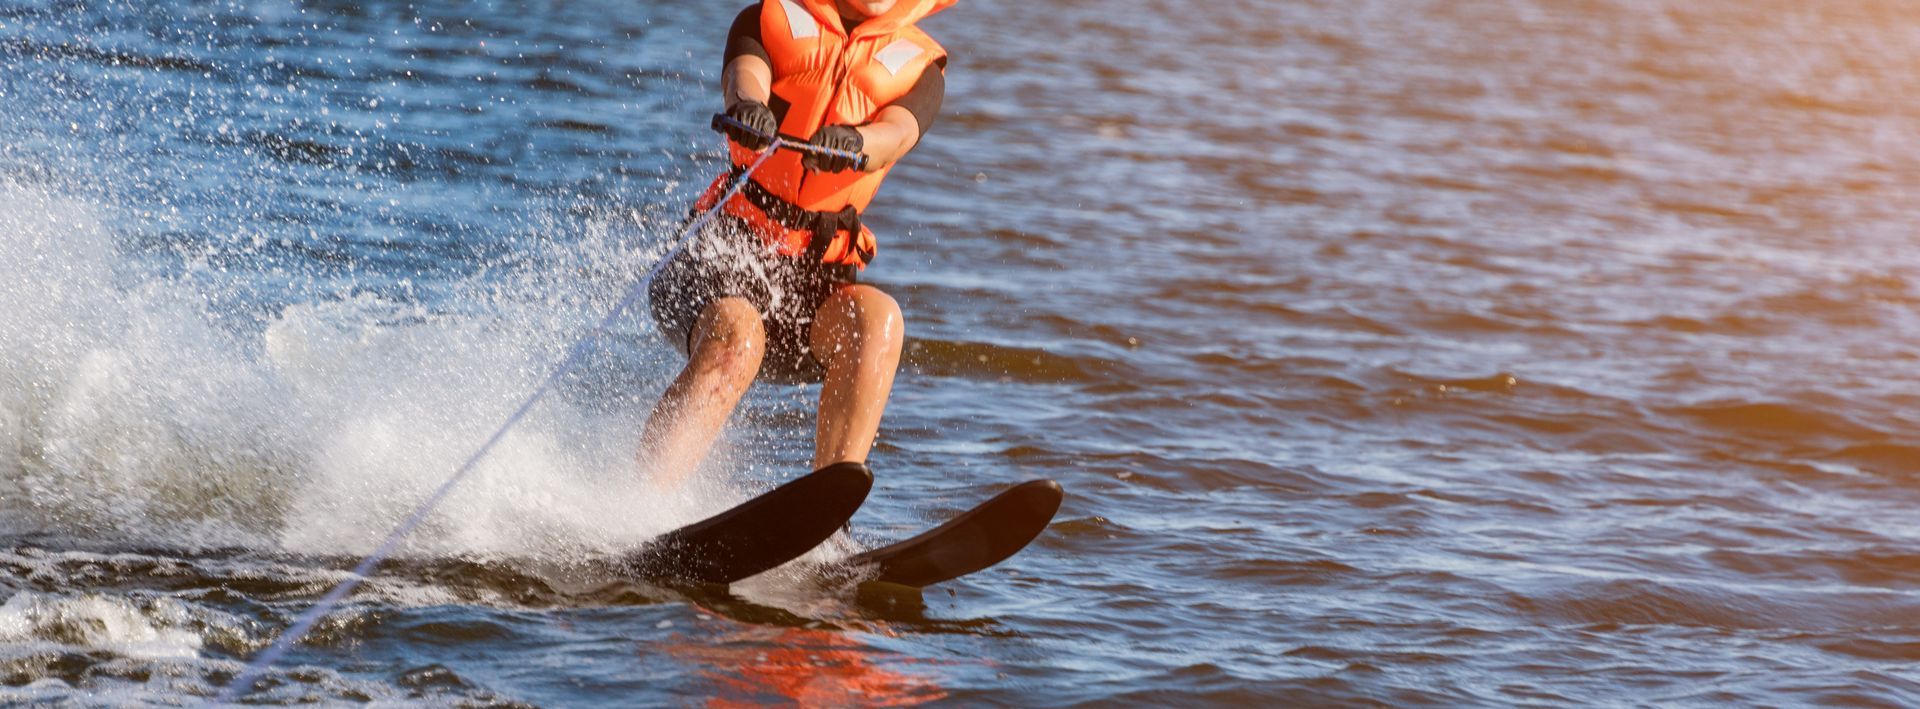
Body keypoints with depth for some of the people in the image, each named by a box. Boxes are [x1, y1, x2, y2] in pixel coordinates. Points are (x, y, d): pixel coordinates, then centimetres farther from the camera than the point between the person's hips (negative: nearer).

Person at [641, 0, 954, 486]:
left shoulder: (919, 67, 12)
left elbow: (895, 134, -10)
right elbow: (744, 74, -14)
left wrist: (852, 142, -35)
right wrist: (747, 107, -40)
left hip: (818, 279, 2)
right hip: (729, 250, -2)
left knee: (878, 318, -30)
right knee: (736, 334, -34)